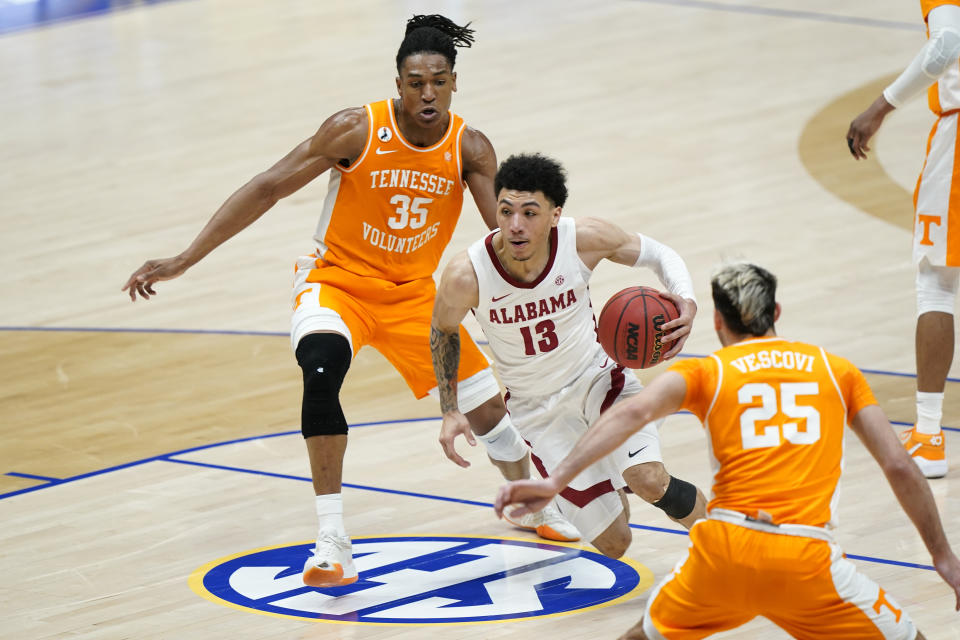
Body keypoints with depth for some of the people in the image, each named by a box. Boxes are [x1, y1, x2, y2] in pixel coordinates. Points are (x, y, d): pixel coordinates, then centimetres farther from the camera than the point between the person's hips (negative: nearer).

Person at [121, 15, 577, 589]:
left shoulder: (470, 149, -11)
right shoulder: (358, 130, -20)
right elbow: (268, 188, -18)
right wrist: (184, 261, -21)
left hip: (414, 293, 4)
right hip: (337, 282, -4)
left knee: (488, 407, 6)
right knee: (322, 367, -36)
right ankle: (333, 543, -33)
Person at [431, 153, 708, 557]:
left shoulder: (584, 239, -23)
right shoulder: (466, 276, -26)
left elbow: (658, 255, -5)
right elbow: (443, 330, -2)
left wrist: (686, 303, -25)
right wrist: (450, 411, -6)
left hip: (598, 377, 0)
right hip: (538, 409, 0)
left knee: (649, 482, -27)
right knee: (613, 544, -3)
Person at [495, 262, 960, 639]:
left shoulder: (705, 372, 14)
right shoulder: (837, 371, 17)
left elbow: (634, 413, -6)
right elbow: (899, 467, 12)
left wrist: (556, 481, -15)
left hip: (723, 550, 2)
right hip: (805, 558, -2)